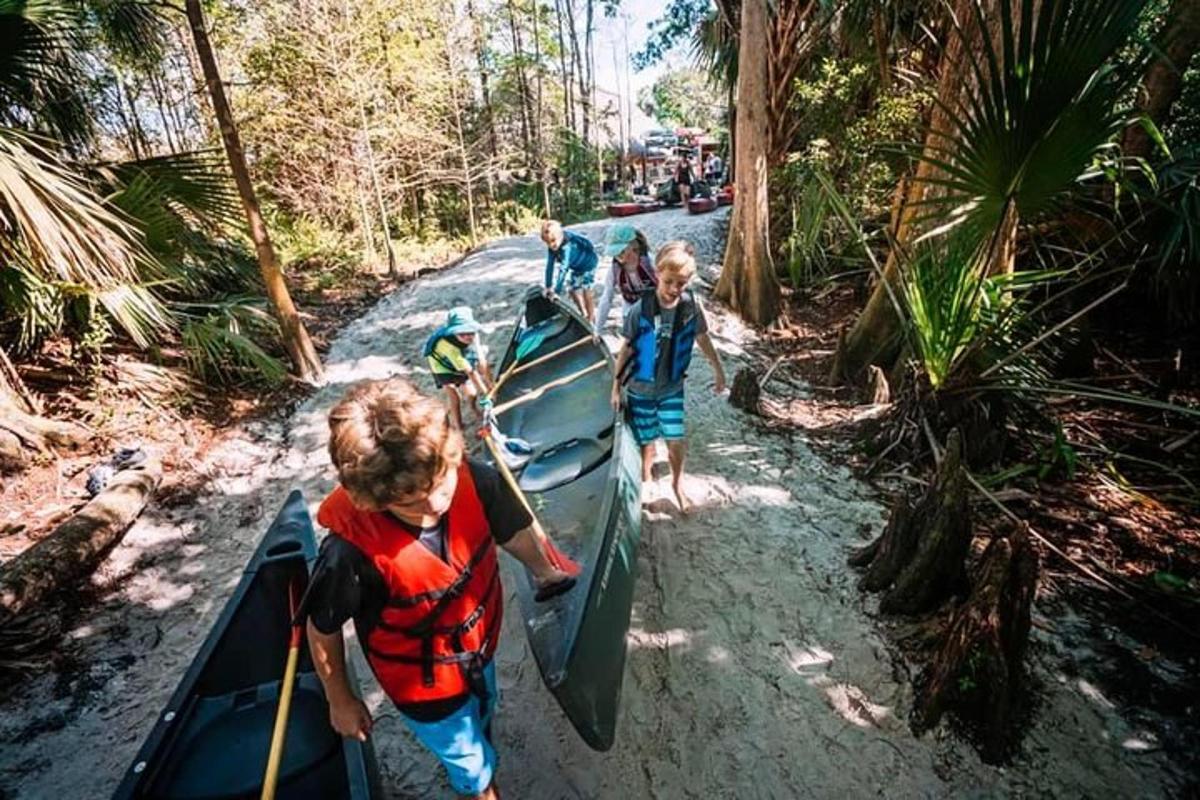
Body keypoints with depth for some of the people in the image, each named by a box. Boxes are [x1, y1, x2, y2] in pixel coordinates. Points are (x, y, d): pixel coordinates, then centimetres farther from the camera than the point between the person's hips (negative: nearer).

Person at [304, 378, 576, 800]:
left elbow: (514, 531, -10)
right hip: (423, 686, -4)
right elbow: (322, 629, -18)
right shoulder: (353, 552, -40)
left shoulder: (473, 481, -32)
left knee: (481, 722, 36)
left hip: (479, 647, 4)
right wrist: (340, 700, -2)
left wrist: (545, 573, 8)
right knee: (469, 758, 25)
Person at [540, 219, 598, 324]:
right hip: (576, 267, 8)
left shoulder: (566, 247, -42)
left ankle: (590, 318, 4)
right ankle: (584, 313, 33)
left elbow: (563, 269, -44)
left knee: (585, 290, -11)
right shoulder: (551, 248, -20)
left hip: (588, 263, -8)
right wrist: (547, 287, -17)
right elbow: (550, 266, -17)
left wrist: (557, 291, -45)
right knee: (572, 289, 13)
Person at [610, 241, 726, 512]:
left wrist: (719, 371, 14)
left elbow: (703, 339, 4)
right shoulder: (639, 310, -19)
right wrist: (616, 387, -2)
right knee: (648, 445, 10)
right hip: (640, 390, -1)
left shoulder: (692, 306, -12)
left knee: (676, 442, 6)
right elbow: (626, 349, -8)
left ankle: (677, 483, 35)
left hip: (672, 389, 2)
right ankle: (645, 482, 39)